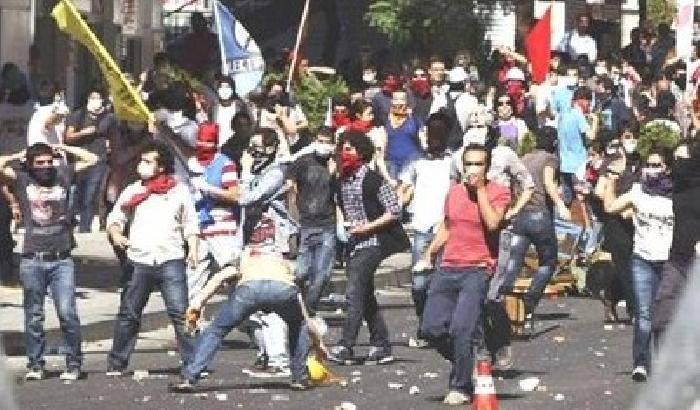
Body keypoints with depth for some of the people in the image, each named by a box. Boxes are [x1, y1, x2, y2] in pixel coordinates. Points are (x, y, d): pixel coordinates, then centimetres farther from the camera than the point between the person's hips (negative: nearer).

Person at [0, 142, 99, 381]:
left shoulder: (62, 175, 9)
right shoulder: (21, 179, 6)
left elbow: (91, 159, 10)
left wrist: (62, 149, 13)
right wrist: (20, 156, 6)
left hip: (61, 260, 0)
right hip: (32, 261, 0)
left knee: (67, 313, -8)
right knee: (33, 317, 7)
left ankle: (73, 364, 0)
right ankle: (35, 365, 14)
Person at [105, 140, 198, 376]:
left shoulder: (179, 191, 9)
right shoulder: (133, 192, 11)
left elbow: (190, 224, 14)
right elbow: (115, 218, 13)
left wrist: (193, 249, 1)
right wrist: (116, 235, -7)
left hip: (171, 260, -2)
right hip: (139, 261, 2)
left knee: (180, 312, -10)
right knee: (128, 314, 3)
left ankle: (192, 363, -8)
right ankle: (116, 364, 11)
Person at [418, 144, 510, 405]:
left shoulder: (498, 192, -1)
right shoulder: (454, 192, 15)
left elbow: (492, 223, -18)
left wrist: (480, 188, -14)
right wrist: (430, 251, 16)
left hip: (478, 269, -6)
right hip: (448, 269, 6)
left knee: (461, 328, -17)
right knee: (431, 329, -1)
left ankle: (461, 387, -3)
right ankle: (465, 363, 23)